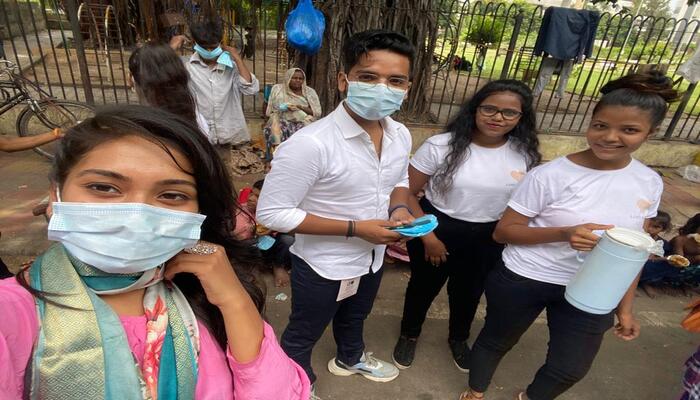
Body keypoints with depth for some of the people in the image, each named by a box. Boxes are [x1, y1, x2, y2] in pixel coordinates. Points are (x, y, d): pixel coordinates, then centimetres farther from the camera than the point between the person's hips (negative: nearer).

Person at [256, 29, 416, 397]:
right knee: (303, 335, 22)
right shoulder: (310, 144, -32)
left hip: (372, 257, 7)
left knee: (355, 317, 34)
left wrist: (400, 208, -13)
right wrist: (355, 228, -28)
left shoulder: (401, 136, -8)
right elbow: (271, 213, -27)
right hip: (323, 266, -6)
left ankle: (349, 358, 66)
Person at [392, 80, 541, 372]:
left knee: (469, 292, 25)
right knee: (423, 287, 18)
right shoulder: (441, 145, -19)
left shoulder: (525, 156, -8)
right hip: (436, 229, -2)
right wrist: (428, 236, -15)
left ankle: (459, 339, 56)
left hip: (488, 240, 3)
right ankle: (409, 335, 49)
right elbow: (407, 193, -15)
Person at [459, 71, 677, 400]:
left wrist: (624, 307, 8)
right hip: (524, 280, -4)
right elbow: (503, 231, -16)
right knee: (496, 342, 17)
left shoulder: (650, 183, -3)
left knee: (571, 369, 16)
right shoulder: (550, 175, -20)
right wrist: (565, 233, -30)